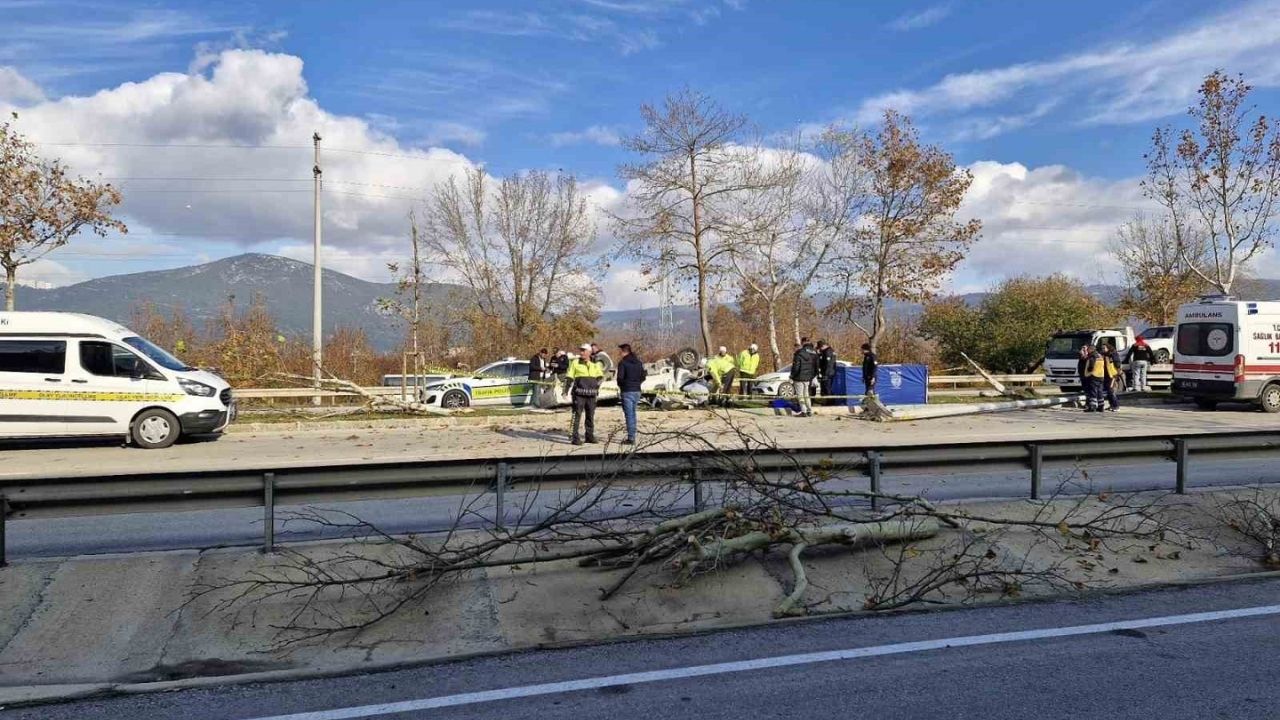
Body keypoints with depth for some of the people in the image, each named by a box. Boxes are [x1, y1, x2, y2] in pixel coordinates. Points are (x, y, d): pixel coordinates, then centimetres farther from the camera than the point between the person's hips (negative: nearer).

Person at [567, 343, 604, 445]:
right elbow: (570, 377, 3)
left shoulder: (595, 364, 12)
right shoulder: (575, 362, 4)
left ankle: (590, 435, 22)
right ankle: (575, 437, -6)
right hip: (579, 393, -4)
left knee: (590, 415, 11)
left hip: (591, 394, 4)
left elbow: (600, 376, 16)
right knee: (577, 415, -8)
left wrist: (598, 381, -6)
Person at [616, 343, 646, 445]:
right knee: (633, 414, 15)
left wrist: (620, 385, 2)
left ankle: (631, 438, -6)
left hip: (627, 391, -7)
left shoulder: (623, 362, -11)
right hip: (637, 391, 7)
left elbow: (620, 377, -17)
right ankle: (632, 436, 18)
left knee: (629, 415, -4)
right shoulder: (638, 362, 10)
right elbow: (643, 376, 10)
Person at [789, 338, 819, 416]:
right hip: (808, 378, 6)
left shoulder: (799, 352, -13)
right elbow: (817, 367, 13)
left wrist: (791, 377, -9)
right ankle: (810, 411, 17)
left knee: (800, 395, 0)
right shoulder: (815, 353, 7)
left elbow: (795, 366, -14)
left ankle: (804, 411, -7)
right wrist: (814, 377, 20)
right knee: (806, 394, 17)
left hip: (799, 377, -6)